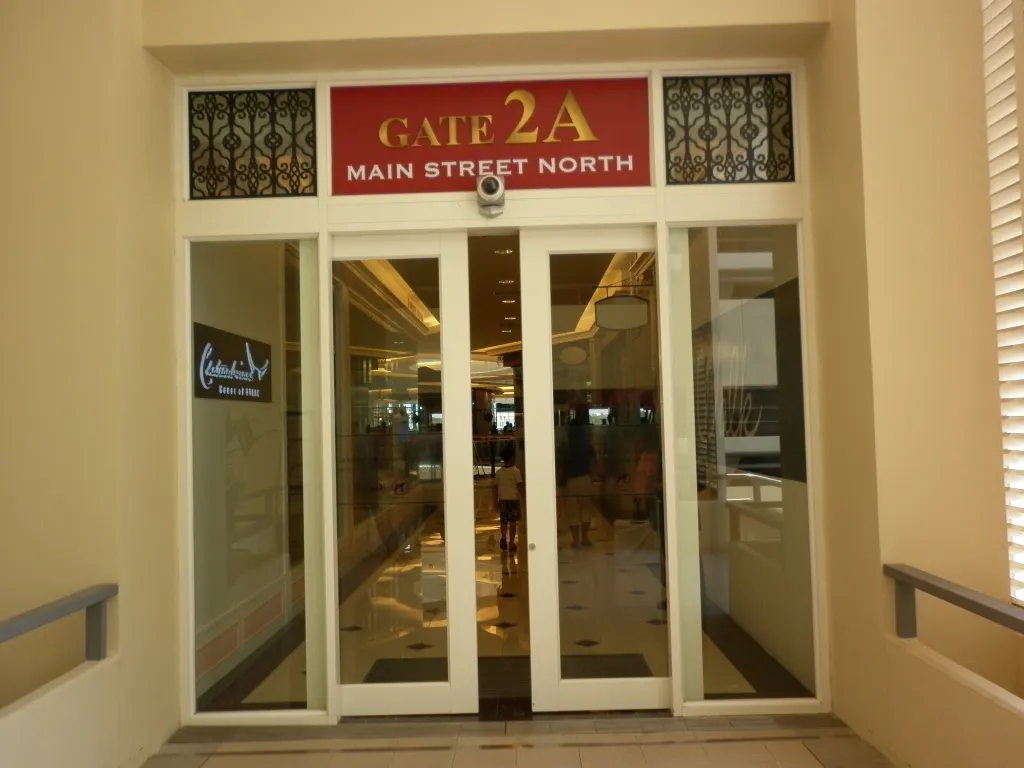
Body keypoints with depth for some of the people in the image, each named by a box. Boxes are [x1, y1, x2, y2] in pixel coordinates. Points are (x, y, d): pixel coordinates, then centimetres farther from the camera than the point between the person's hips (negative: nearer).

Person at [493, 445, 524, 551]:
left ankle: (503, 538, -7)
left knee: (504, 521, 15)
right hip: (514, 499, -3)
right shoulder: (516, 471, -8)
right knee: (513, 522, 5)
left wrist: (496, 501, 12)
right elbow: (519, 486, -12)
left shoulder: (498, 472, 2)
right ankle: (511, 544, 7)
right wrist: (523, 499, -5)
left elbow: (495, 488, 4)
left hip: (502, 500, 3)